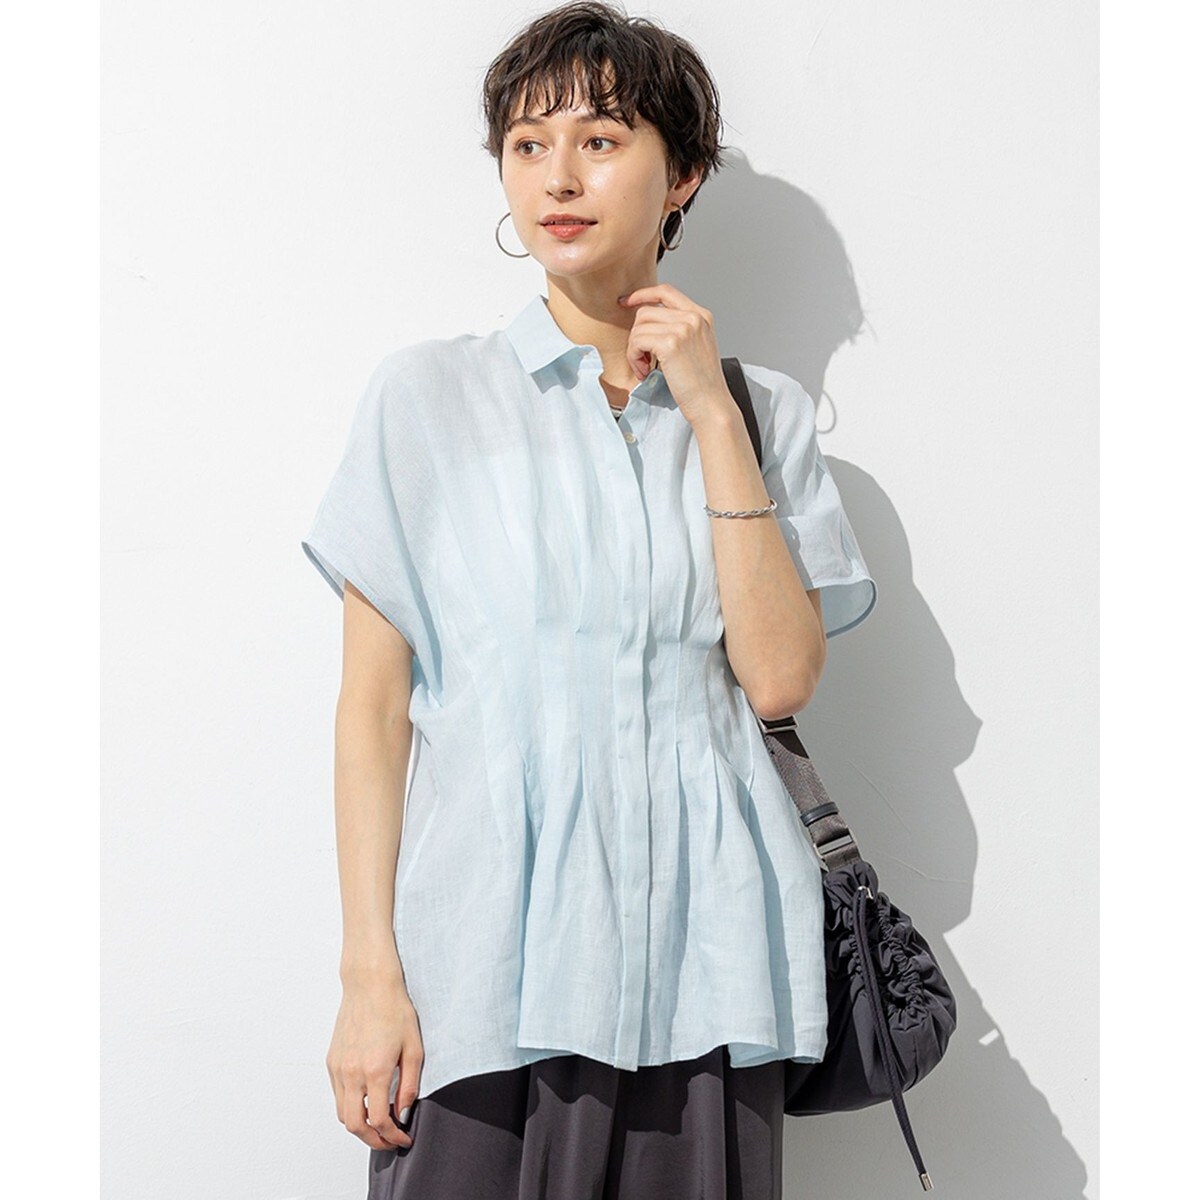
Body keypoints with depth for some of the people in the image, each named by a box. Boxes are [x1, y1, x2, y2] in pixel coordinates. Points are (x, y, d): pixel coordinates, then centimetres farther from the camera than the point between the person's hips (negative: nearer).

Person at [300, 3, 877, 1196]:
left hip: (698, 959, 2)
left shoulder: (761, 410, 9)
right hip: (491, 952, -1)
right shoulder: (425, 394, 2)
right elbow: (371, 706, -1)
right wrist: (369, 974, -7)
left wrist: (711, 413, -4)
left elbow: (780, 678, -3)